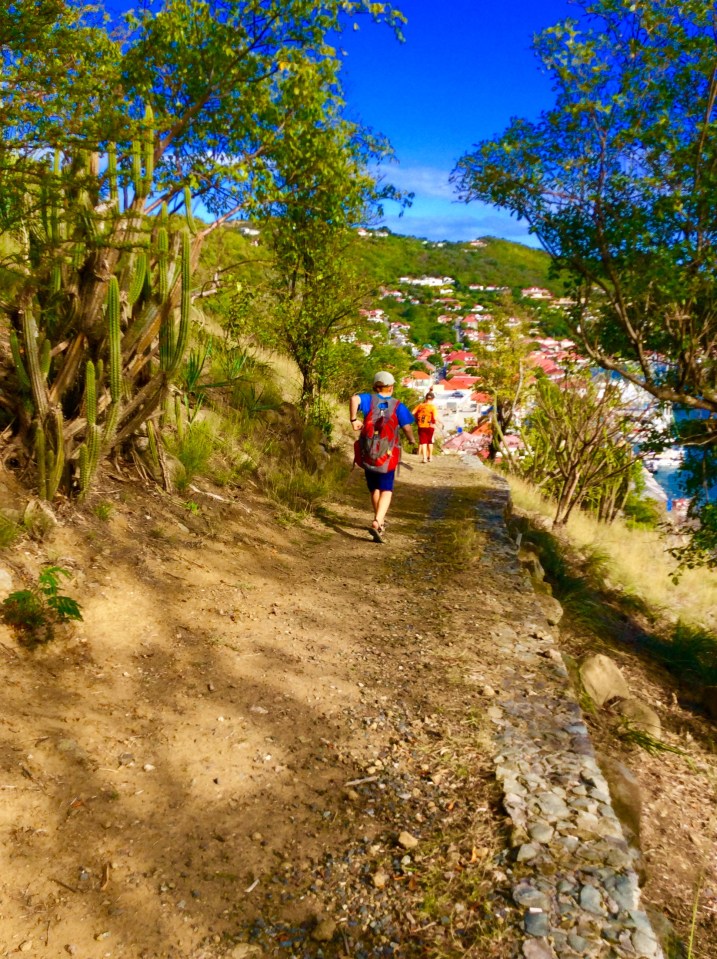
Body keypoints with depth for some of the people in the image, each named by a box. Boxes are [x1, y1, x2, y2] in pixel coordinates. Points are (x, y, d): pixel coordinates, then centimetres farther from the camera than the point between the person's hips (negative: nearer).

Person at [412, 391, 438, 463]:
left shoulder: (420, 405, 0)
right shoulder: (432, 407, -10)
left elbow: (413, 413, -3)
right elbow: (435, 418, -19)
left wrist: (416, 420, 12)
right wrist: (435, 422, 2)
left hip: (421, 426, 1)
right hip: (430, 426, -1)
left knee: (423, 442, 5)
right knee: (430, 442, 16)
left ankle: (424, 457, -5)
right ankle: (430, 457, 27)